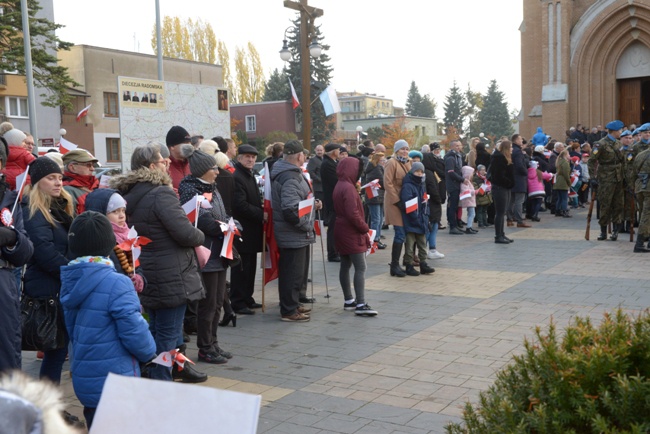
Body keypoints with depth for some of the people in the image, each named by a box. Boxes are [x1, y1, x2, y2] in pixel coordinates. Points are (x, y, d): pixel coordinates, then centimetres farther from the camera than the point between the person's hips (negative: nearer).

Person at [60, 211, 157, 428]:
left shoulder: (69, 281, 2)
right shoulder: (116, 284, -22)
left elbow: (72, 329, 12)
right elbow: (134, 332, -22)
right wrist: (150, 353, -2)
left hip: (83, 380, 7)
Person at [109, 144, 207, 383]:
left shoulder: (128, 195, 7)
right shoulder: (162, 193, -20)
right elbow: (185, 233, -24)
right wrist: (200, 236, -2)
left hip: (146, 273, 9)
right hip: (171, 277, -9)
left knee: (158, 328, 21)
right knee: (168, 332, 1)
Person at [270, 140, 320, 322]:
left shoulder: (292, 173, 13)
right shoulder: (290, 179, -22)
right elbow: (291, 210, -29)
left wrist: (313, 204, 11)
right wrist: (308, 225, -17)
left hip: (297, 234, 11)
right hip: (294, 236, -11)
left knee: (296, 272, 20)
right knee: (293, 273, -2)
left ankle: (293, 304, 32)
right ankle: (289, 311, 7)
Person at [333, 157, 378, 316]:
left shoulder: (340, 185, 12)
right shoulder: (348, 188, -19)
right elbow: (353, 213, -24)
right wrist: (365, 228, -12)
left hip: (342, 231, 10)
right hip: (352, 233, -10)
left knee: (345, 266, 12)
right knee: (360, 268, -10)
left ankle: (349, 301, 19)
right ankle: (361, 304, -12)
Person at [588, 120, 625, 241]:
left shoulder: (618, 143, 12)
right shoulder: (600, 144, -9)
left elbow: (622, 160, 20)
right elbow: (591, 161, -10)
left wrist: (624, 176, 15)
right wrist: (593, 177, -14)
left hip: (618, 179, 6)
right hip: (605, 180, -6)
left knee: (618, 205, 6)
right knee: (605, 205, -1)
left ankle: (615, 230, 13)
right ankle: (603, 231, 9)